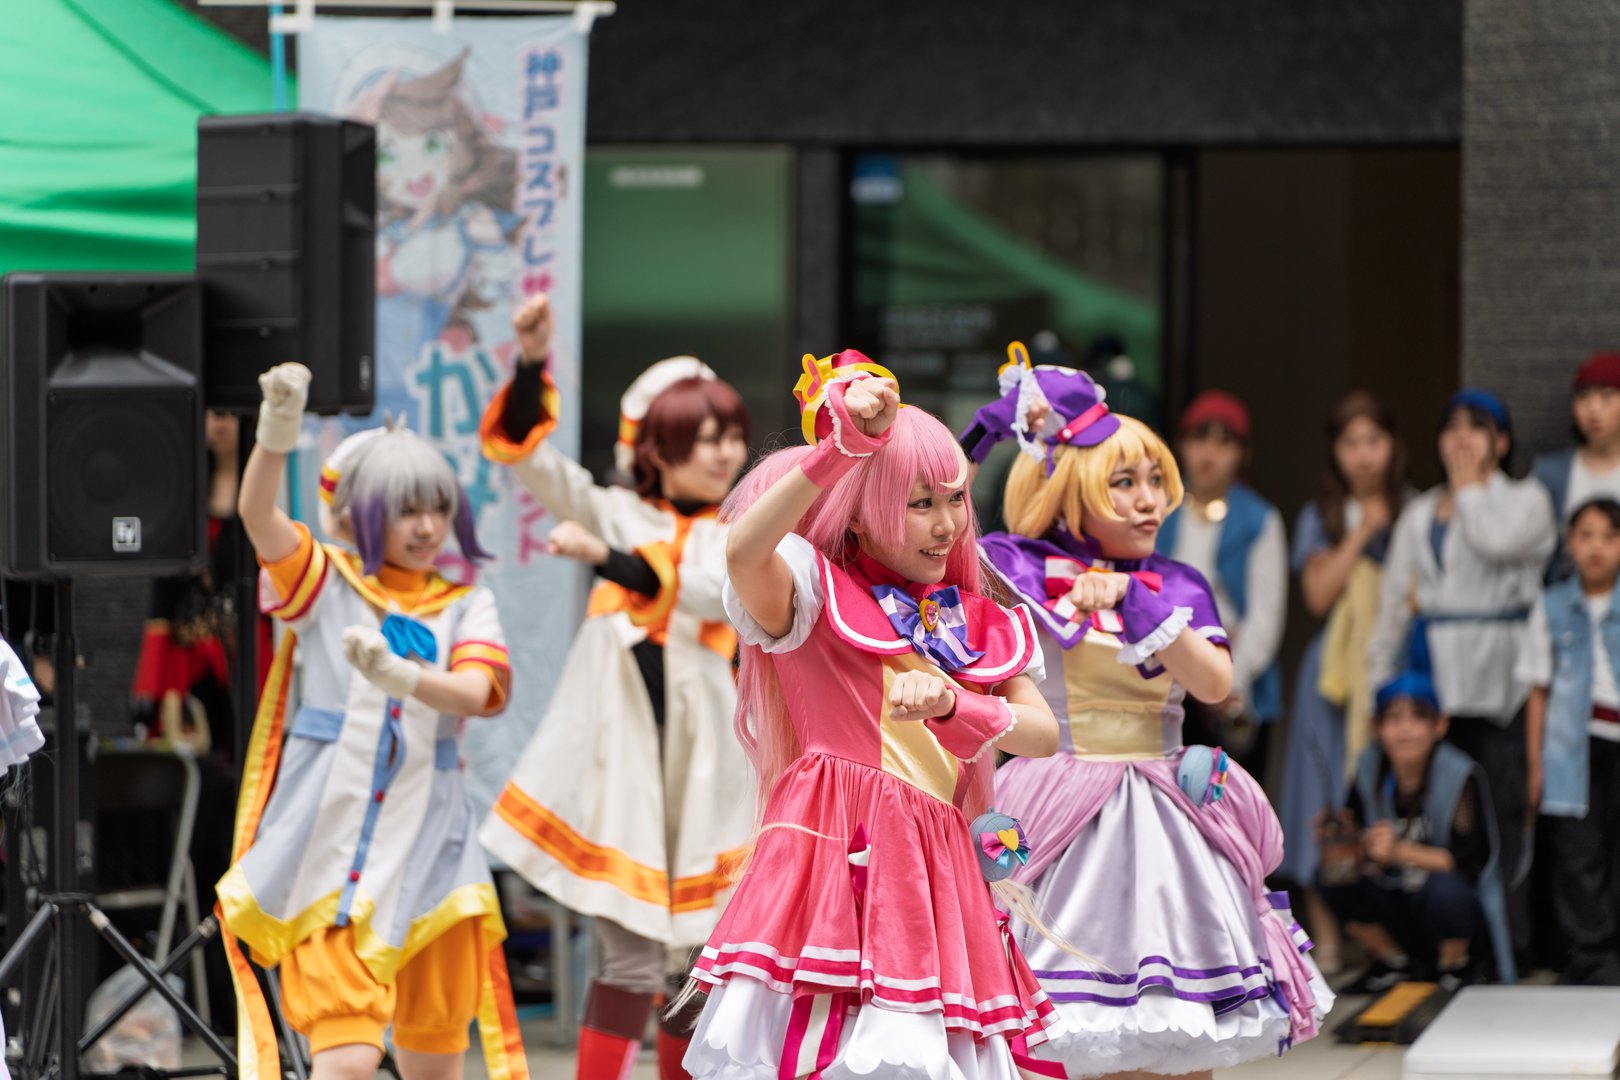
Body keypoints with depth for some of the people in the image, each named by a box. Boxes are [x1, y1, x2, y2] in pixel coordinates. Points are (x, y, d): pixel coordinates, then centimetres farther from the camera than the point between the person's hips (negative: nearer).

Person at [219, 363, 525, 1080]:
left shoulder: (466, 607, 9)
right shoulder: (326, 584, 3)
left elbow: (474, 692, -11)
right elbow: (257, 514, -15)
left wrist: (397, 675, -31)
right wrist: (278, 431, -34)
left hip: (428, 859, 3)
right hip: (327, 857, -3)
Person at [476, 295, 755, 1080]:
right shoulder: (619, 515, 8)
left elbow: (712, 591, -13)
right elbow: (524, 451, -1)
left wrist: (606, 558, -20)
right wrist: (533, 360, -15)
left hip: (705, 770, 3)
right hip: (619, 757, -3)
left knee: (697, 967, 10)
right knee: (634, 962, -11)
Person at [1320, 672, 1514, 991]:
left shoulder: (1460, 776, -16)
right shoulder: (1370, 770, -5)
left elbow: (1472, 859, -21)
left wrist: (1401, 852, -31)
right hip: (1398, 910, 4)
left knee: (1441, 887, -35)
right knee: (1337, 882, -19)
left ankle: (1456, 966, -2)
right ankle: (1394, 962, 6)